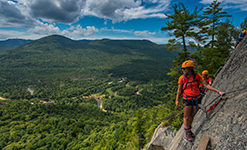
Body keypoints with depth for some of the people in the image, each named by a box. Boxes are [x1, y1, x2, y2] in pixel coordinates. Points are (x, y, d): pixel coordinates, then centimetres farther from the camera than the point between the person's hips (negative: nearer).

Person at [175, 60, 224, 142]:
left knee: (192, 116, 16)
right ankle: (187, 133, 24)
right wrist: (177, 100, -3)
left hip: (196, 99, 3)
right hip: (187, 100, -2)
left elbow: (206, 85, -5)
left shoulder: (197, 76, -6)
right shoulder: (182, 78, -11)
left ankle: (189, 130, 36)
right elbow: (179, 90, -3)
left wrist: (218, 91, -11)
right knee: (186, 117, 6)